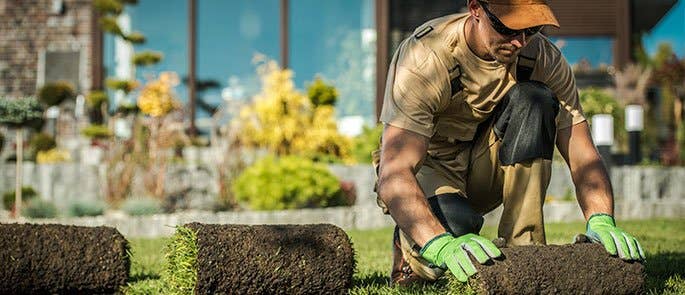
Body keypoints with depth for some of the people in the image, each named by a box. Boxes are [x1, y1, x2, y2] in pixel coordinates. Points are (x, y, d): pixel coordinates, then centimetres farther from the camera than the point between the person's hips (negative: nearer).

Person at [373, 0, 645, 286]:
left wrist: (601, 222, -39)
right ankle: (411, 245, -2)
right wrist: (443, 246, -58)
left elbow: (582, 155, -17)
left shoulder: (542, 57, -16)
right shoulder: (425, 59, -30)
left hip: (484, 165, 4)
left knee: (533, 99, -25)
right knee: (455, 223, -39)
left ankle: (524, 247, -20)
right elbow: (393, 175, -40)